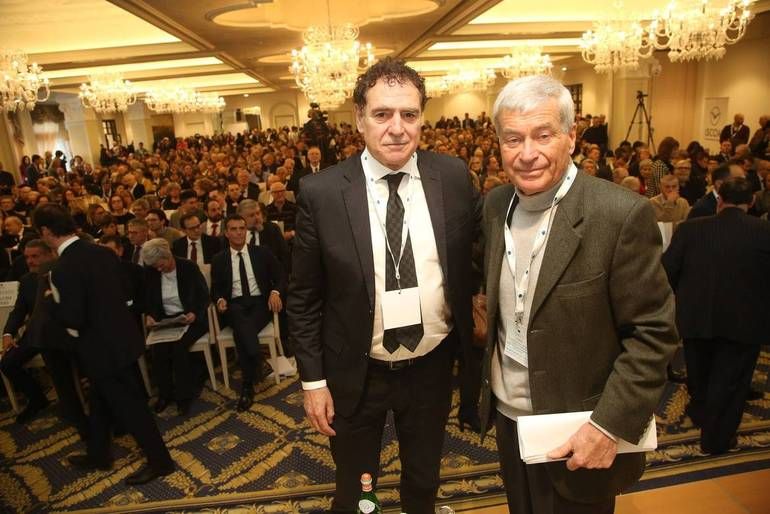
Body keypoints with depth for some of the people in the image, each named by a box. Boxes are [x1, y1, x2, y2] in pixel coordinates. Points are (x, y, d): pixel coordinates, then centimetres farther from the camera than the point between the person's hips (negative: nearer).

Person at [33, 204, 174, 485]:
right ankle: (98, 454, 42)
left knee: (128, 405, 4)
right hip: (119, 336, 9)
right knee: (100, 399, 24)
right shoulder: (103, 252, 0)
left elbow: (73, 319, -22)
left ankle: (159, 460, 17)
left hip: (102, 346, -9)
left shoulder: (63, 269, -24)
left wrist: (51, 299, -5)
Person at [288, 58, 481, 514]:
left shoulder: (454, 177, -10)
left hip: (433, 366, 2)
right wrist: (313, 379, -6)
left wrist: (471, 323, 2)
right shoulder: (321, 193, -15)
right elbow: (304, 297, -8)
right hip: (355, 374, -1)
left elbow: (476, 256, 4)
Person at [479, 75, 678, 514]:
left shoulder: (622, 214, -20)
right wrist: (489, 385, 6)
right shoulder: (496, 205, -2)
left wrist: (610, 426, -19)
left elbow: (654, 333, -17)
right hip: (506, 416, 5)